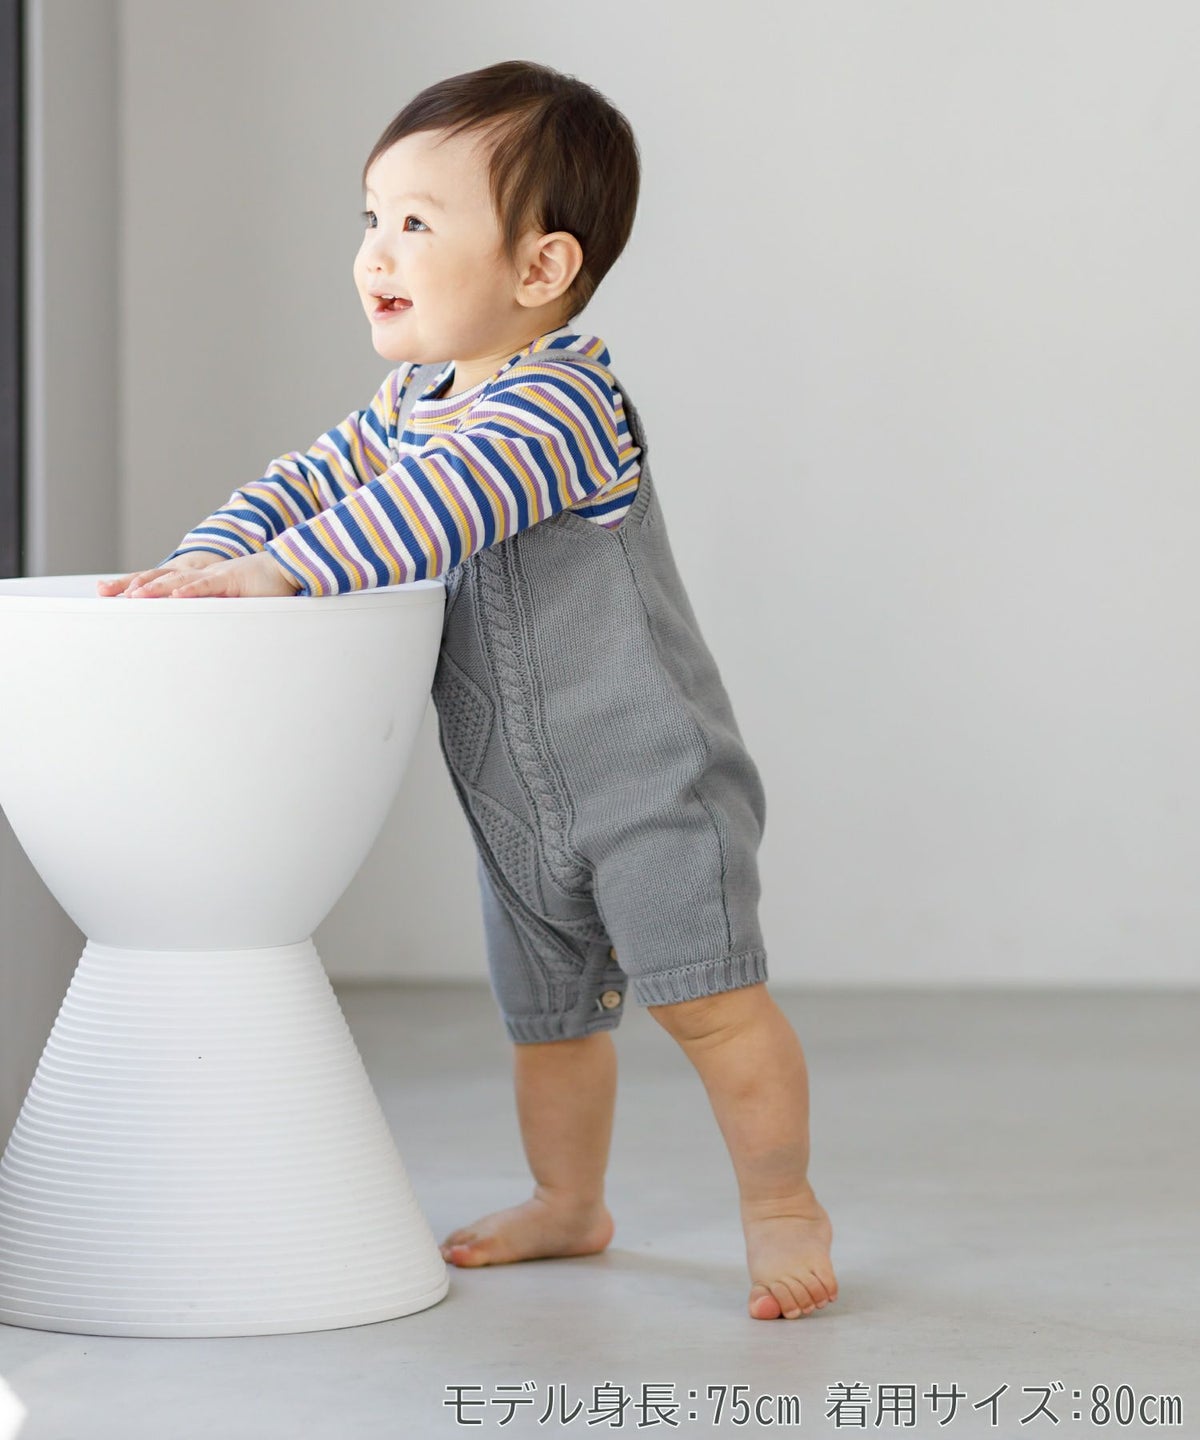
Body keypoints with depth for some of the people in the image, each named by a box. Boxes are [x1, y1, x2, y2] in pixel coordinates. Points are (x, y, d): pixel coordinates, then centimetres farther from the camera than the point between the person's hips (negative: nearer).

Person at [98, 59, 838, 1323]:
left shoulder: (562, 399, -22)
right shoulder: (411, 402, 8)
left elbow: (447, 499, -37)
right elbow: (311, 481, 8)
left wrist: (283, 570, -43)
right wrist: (207, 557, -12)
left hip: (649, 779, -8)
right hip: (518, 806, 8)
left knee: (706, 997, -13)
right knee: (545, 1015, 19)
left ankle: (781, 1205, 1)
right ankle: (568, 1204, 36)